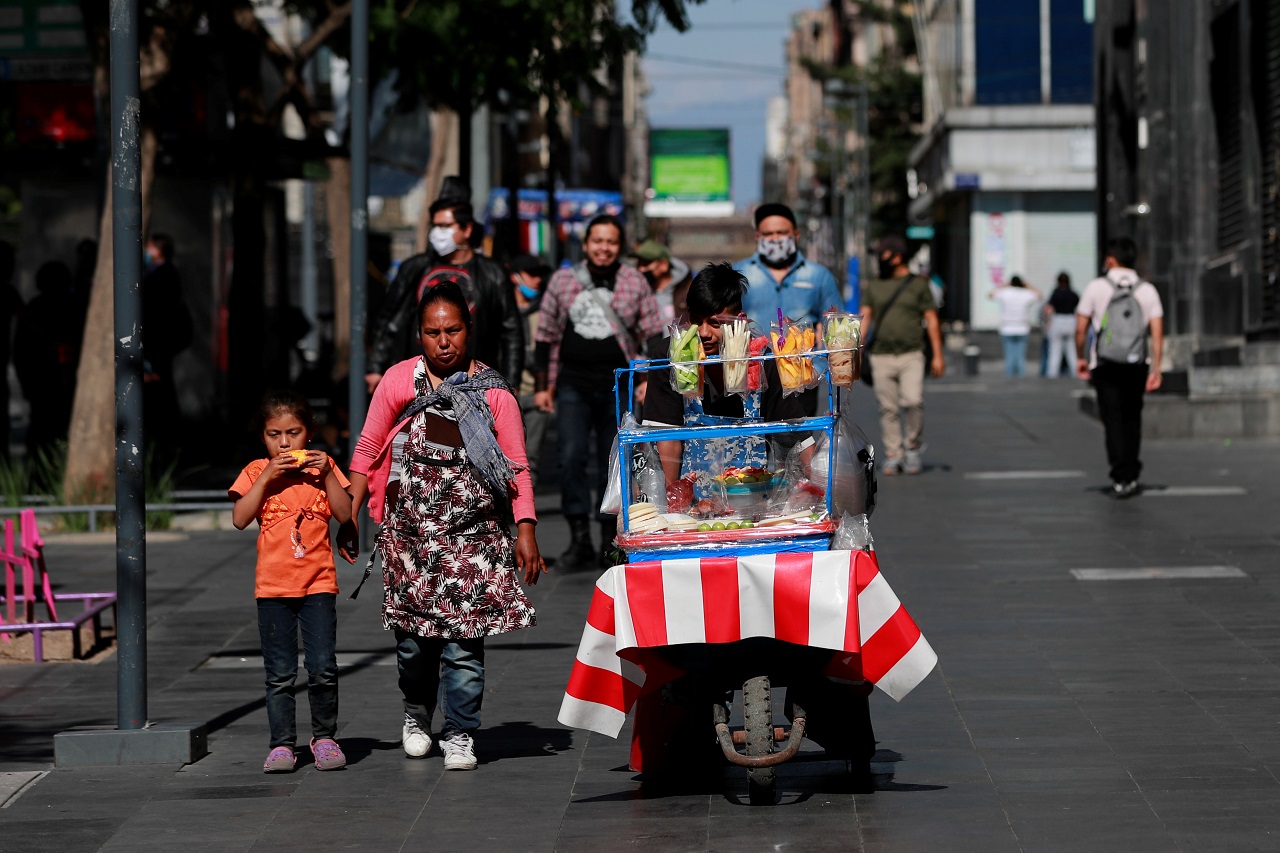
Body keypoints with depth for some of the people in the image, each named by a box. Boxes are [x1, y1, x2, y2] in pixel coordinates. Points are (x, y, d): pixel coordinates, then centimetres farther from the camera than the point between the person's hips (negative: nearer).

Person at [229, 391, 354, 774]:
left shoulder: (322, 467, 6)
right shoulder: (256, 472, 3)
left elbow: (345, 515, -2)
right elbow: (240, 519, -9)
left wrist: (327, 475, -11)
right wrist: (267, 477, -15)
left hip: (318, 583, 0)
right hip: (273, 585, 0)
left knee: (323, 669, -5)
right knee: (279, 674, 3)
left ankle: (324, 737, 11)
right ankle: (282, 744, 8)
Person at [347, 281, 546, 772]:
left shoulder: (494, 393, 2)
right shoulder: (399, 381, 4)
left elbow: (517, 468, 2)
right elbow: (368, 451, 8)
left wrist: (526, 529, -8)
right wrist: (350, 513, 1)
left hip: (473, 534, -1)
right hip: (410, 530, 1)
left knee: (463, 640, -6)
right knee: (413, 637, 3)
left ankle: (459, 736, 7)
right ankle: (416, 712, 31)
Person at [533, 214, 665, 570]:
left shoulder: (635, 283, 5)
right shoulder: (562, 280, 7)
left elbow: (653, 335, 7)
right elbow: (546, 336, 12)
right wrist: (543, 386, 9)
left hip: (618, 387, 0)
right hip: (573, 384, 0)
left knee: (613, 462, 5)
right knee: (571, 457, -13)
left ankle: (610, 540, 13)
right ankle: (579, 537, -10)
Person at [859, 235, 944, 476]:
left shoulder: (918, 284, 7)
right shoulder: (873, 287, 14)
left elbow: (931, 320, 5)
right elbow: (864, 318, 8)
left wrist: (938, 355, -1)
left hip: (911, 356, -3)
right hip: (881, 357, 3)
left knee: (913, 401, -19)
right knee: (888, 409, 1)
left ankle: (914, 447, -1)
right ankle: (893, 456, 7)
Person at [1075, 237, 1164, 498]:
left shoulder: (1096, 287, -4)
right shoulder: (1148, 290, 2)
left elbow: (1081, 329, -2)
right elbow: (1157, 332, -4)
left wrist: (1080, 358, 12)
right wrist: (1156, 368, -2)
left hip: (1104, 366, -2)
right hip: (1136, 366, 2)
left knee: (1113, 420, -2)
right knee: (1132, 419, 15)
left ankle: (1120, 478, -10)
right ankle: (1131, 477, 17)